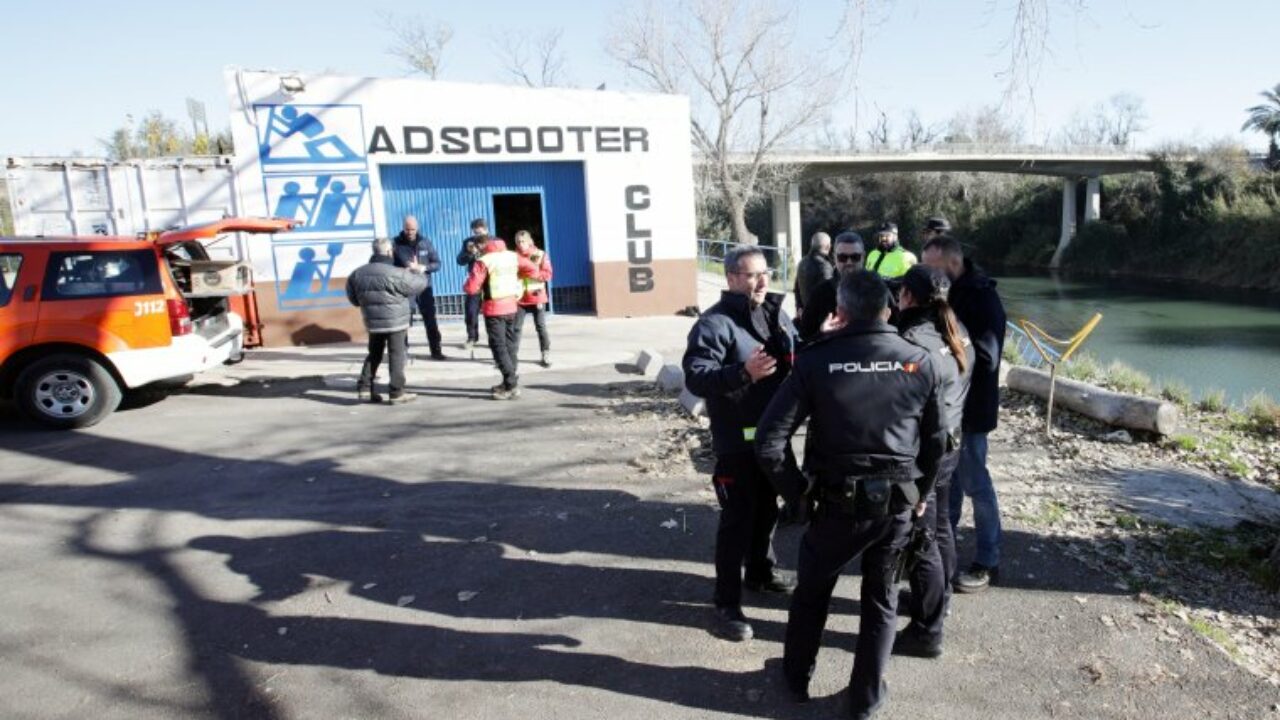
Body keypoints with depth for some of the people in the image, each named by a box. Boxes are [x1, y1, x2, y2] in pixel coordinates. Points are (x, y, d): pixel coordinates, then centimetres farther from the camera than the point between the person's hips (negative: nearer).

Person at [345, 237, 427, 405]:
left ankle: (364, 388, 16)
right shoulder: (396, 274, -18)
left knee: (374, 354, 18)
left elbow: (353, 299, 11)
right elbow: (419, 285, -7)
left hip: (372, 322, 6)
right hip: (396, 322, -6)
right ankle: (397, 393, 4)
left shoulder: (358, 273, 1)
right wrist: (418, 272, 14)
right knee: (397, 357, 2)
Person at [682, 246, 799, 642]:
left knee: (767, 508, 22)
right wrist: (743, 372, -39)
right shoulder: (715, 323, -16)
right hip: (737, 439, -7)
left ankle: (761, 572, 43)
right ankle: (726, 604, 8)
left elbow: (799, 358, 16)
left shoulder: (776, 314, 8)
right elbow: (695, 377, -26)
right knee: (738, 517, -3)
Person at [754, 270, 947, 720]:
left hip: (839, 501, -2)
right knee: (881, 598, 21)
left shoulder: (817, 360, -12)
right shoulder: (921, 362, -3)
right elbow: (936, 441, 6)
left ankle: (797, 678, 39)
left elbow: (769, 441, -15)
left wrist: (796, 492, -2)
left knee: (812, 590, 20)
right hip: (898, 502, 2)